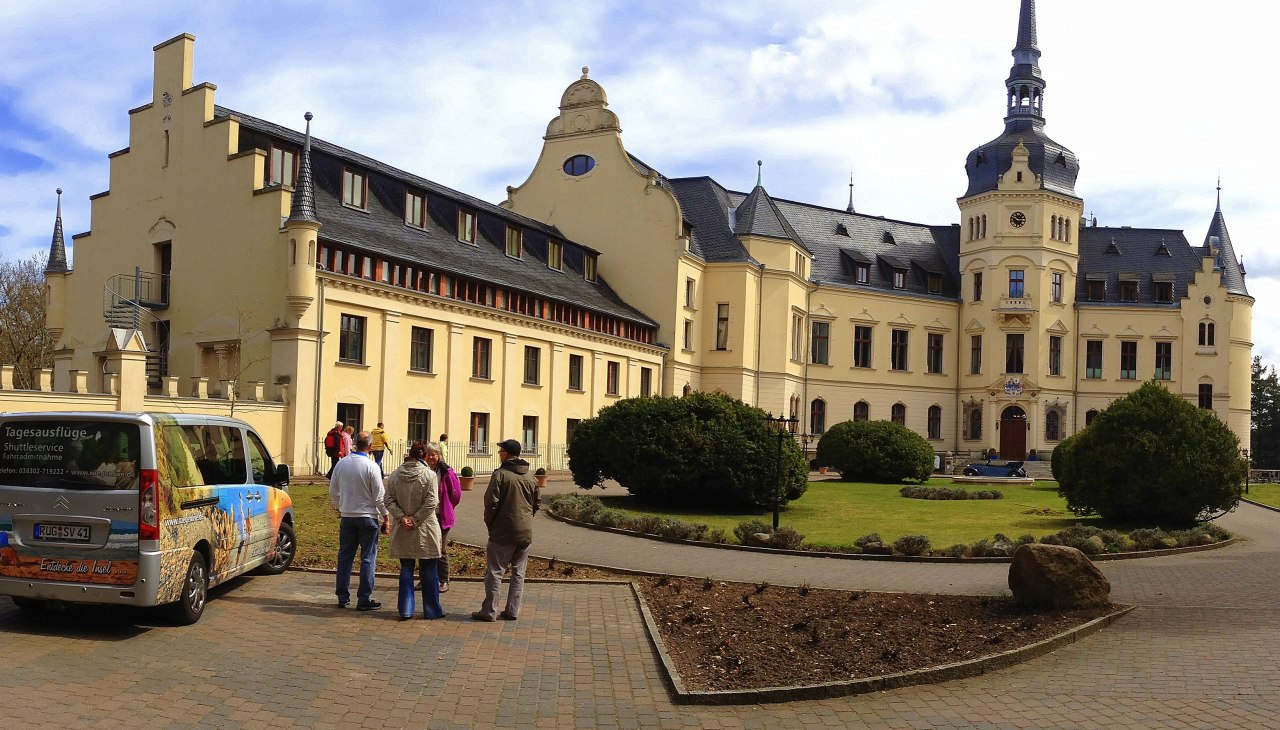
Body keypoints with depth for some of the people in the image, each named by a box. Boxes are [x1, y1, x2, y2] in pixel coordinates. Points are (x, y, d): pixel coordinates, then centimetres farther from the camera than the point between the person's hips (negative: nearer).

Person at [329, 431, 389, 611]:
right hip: (368, 517, -4)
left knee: (345, 557, 12)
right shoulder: (371, 466, -14)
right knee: (368, 559, 2)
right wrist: (386, 517, -1)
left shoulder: (341, 463, 0)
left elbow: (333, 491, 9)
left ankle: (343, 597, 17)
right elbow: (379, 496, -11)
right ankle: (364, 599, 3)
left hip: (347, 517, 5)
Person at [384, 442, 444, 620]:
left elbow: (389, 500, -4)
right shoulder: (429, 475, -10)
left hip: (402, 530, 3)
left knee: (406, 569, 12)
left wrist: (402, 517, -8)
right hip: (425, 531, -3)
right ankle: (432, 610, 15)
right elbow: (431, 502, -16)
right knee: (428, 571, 8)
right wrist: (416, 520, -11)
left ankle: (406, 610, 13)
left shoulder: (394, 475, 0)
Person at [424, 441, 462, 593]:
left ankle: (444, 581, 12)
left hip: (441, 516, -4)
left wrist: (447, 508, 5)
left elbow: (456, 494, -2)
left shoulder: (446, 472, -10)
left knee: (441, 550, 2)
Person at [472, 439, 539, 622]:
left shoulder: (500, 474, -10)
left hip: (503, 532, -5)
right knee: (518, 573, 11)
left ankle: (489, 611, 4)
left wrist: (490, 524, 1)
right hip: (526, 533, 6)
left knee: (495, 572, 2)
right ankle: (512, 611, 13)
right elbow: (536, 505, 16)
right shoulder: (530, 477, 9)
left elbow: (491, 503, -13)